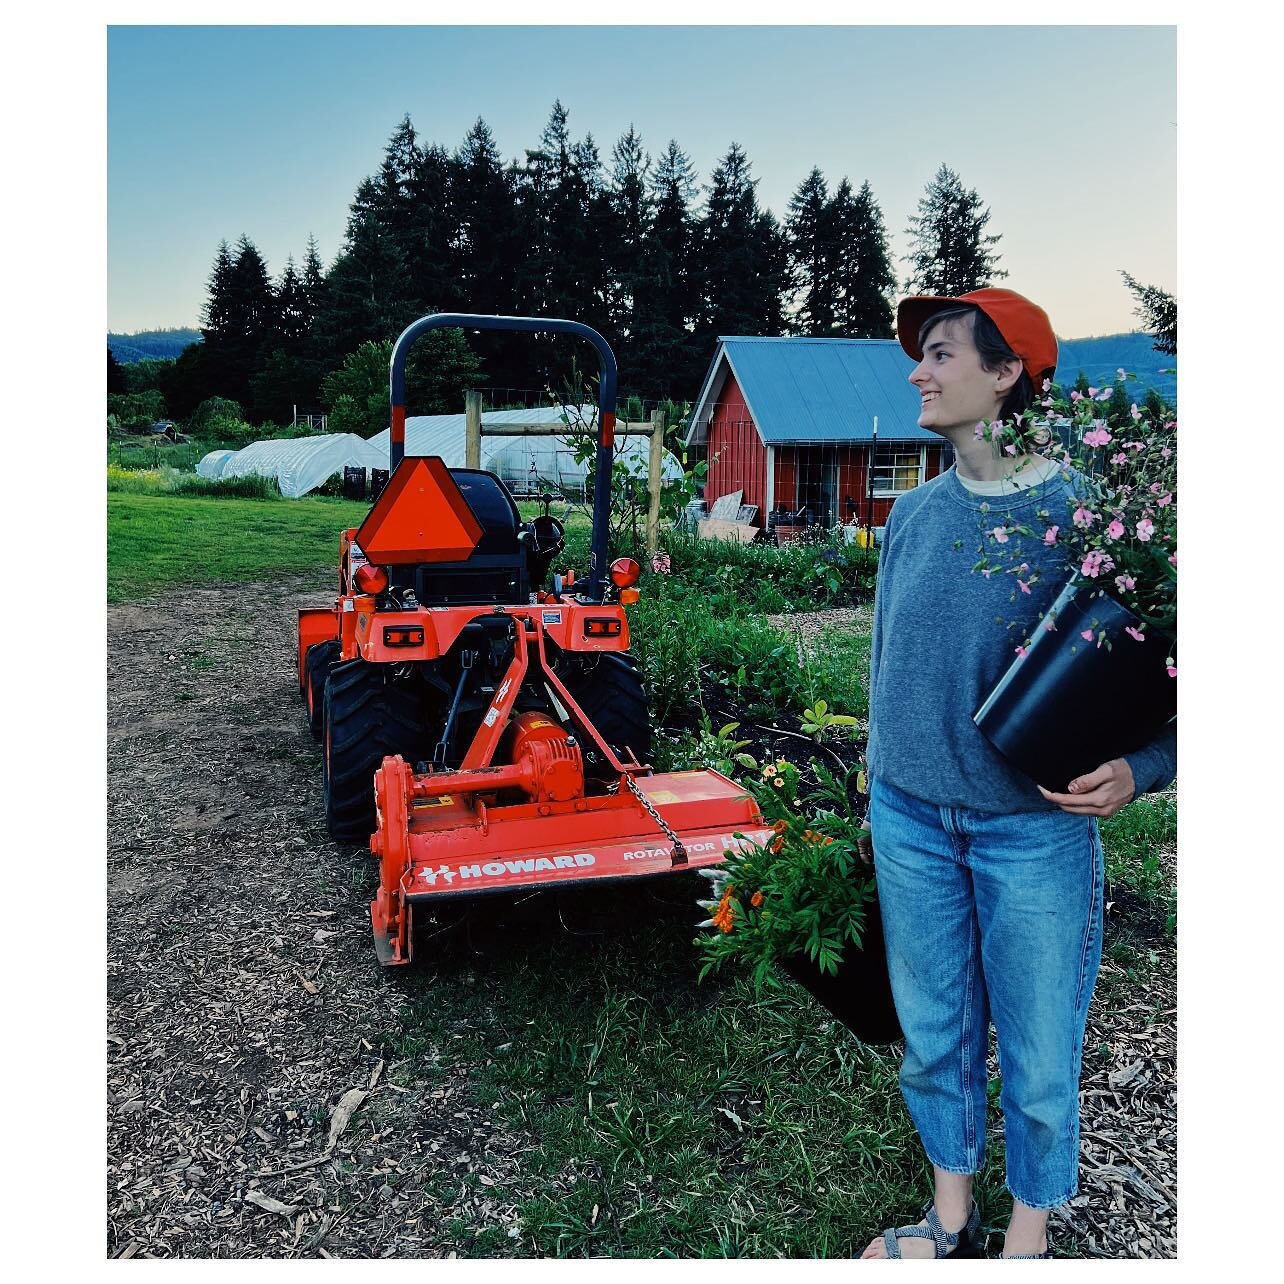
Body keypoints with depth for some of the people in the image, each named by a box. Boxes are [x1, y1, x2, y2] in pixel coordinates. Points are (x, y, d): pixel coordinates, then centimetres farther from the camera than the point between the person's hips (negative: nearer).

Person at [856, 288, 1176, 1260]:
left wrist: (1137, 769, -22)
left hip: (1035, 826, -4)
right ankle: (950, 1220, 39)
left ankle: (1029, 1238, 35)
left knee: (1038, 1053, 11)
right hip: (911, 818, 5)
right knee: (933, 1035, 17)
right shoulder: (914, 515, 5)